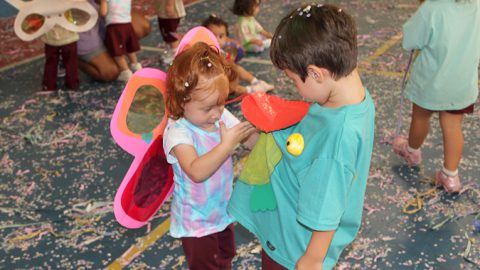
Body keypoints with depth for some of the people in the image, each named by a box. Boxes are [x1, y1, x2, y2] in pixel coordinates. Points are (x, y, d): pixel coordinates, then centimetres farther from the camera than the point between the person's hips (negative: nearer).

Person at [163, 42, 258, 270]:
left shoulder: (223, 116, -10)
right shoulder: (178, 132, -28)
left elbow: (252, 140, -4)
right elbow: (197, 171, -41)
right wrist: (228, 143, -42)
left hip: (224, 211, 6)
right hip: (196, 222, -6)